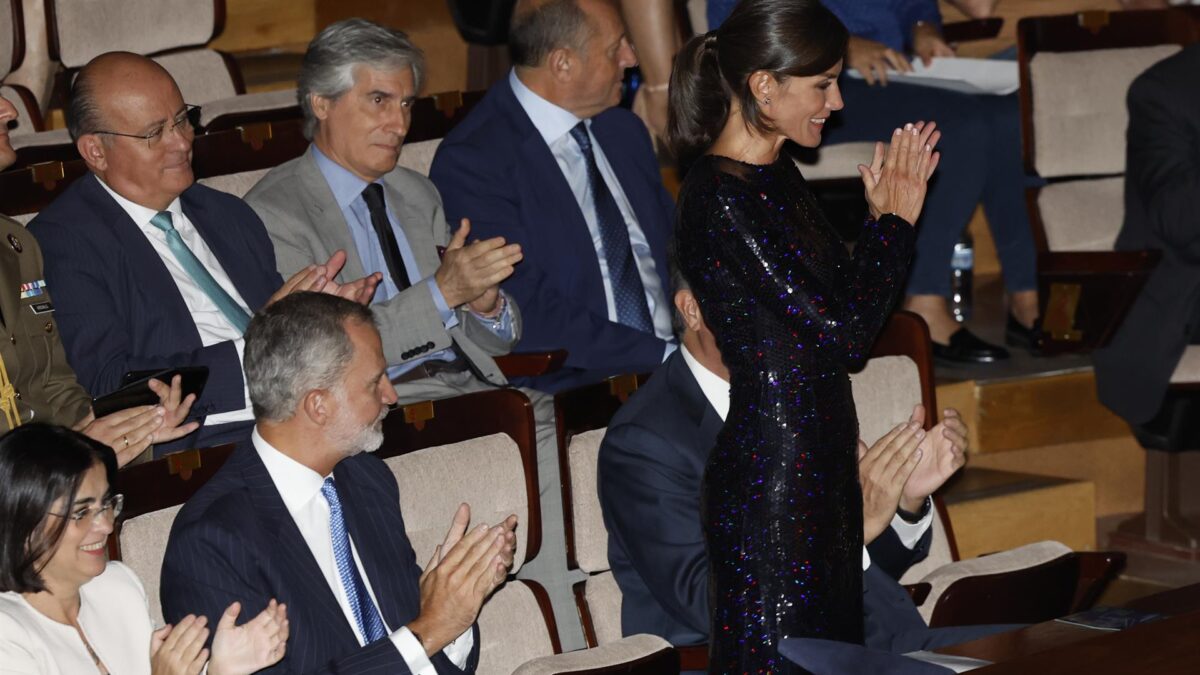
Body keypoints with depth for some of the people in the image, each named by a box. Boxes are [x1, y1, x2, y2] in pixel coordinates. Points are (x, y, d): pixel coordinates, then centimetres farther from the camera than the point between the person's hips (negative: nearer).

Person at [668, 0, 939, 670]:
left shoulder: (780, 176, 10)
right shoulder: (721, 200, -20)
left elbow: (843, 297, 15)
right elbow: (845, 335, -20)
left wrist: (885, 212, 7)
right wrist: (895, 220, -7)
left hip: (823, 466, 9)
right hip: (769, 476, -9)